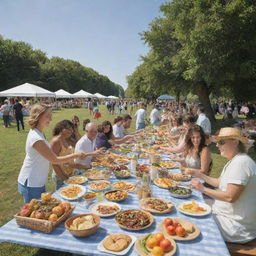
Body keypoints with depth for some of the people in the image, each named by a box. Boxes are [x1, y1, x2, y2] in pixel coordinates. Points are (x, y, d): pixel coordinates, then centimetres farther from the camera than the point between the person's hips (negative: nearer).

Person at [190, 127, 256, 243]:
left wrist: (203, 189, -22)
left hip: (236, 225, -10)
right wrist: (201, 175, 9)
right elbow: (220, 183, 16)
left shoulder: (240, 163, -25)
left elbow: (230, 197, -29)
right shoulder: (234, 161, 9)